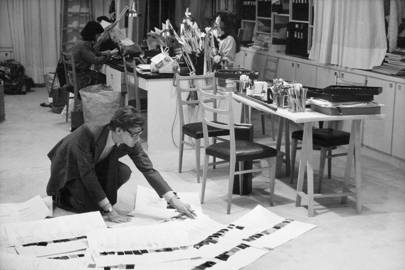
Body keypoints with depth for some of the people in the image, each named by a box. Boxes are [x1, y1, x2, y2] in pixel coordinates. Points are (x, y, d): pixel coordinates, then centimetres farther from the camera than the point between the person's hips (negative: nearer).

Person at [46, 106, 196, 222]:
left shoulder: (131, 142, -23)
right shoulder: (88, 133, -39)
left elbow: (149, 170, -22)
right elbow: (87, 174, -36)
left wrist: (173, 200, -33)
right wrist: (109, 210, -36)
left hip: (96, 165, 5)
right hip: (69, 168, -5)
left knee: (124, 172, -23)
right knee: (90, 206, -25)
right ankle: (60, 195, 4)